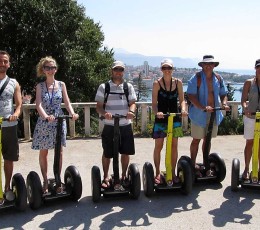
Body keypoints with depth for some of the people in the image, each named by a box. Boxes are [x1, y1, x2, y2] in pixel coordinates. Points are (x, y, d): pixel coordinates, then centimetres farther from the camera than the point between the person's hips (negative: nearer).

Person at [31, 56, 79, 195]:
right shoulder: (40, 86, 0)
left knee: (59, 152, 4)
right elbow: (38, 104, -13)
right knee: (43, 152, 7)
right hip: (44, 122, -1)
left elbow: (67, 102, 0)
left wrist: (72, 113, -20)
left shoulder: (61, 85, 4)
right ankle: (45, 181, 20)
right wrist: (46, 116, -32)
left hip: (59, 121, 1)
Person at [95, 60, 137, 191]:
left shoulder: (128, 87, 8)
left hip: (126, 125, 2)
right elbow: (99, 106, -1)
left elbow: (132, 103, 2)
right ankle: (106, 177, 27)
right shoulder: (104, 87, 1)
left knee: (126, 152, 9)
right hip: (109, 126, -2)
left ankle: (123, 176, 29)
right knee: (107, 153, 7)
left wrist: (131, 111, -20)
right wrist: (104, 113, -23)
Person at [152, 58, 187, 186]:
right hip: (161, 118, -2)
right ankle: (157, 173, 16)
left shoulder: (178, 82, 3)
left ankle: (173, 172, 21)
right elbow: (154, 103, -5)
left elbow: (181, 99, 4)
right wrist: (156, 112, -24)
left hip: (175, 117, 2)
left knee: (174, 146, 8)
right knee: (158, 146, 1)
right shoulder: (157, 83, -4)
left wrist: (183, 109, -16)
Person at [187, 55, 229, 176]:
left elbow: (223, 94, 13)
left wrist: (224, 103, -9)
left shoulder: (218, 78, 7)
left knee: (207, 139, 15)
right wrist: (203, 107, -27)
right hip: (199, 114, -5)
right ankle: (193, 164, 18)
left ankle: (205, 164, 28)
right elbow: (191, 96, -16)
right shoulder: (196, 78, -10)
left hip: (214, 114, 5)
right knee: (196, 139, 5)